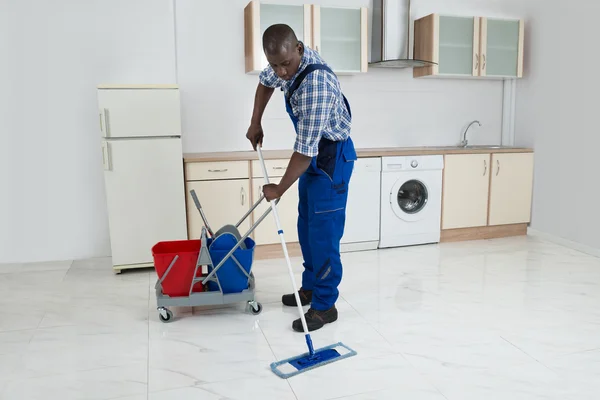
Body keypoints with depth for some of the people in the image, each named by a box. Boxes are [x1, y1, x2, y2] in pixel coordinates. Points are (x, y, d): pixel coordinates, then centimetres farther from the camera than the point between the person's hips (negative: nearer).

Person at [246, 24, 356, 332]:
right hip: (313, 154, 9)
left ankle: (325, 305, 5)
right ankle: (310, 288, 29)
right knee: (306, 225, 15)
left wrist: (279, 189, -20)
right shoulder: (287, 60, -6)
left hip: (332, 156, -9)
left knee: (323, 232, -7)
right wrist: (255, 123, 11)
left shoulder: (316, 84, -34)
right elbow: (266, 82, 19)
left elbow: (305, 150, -31)